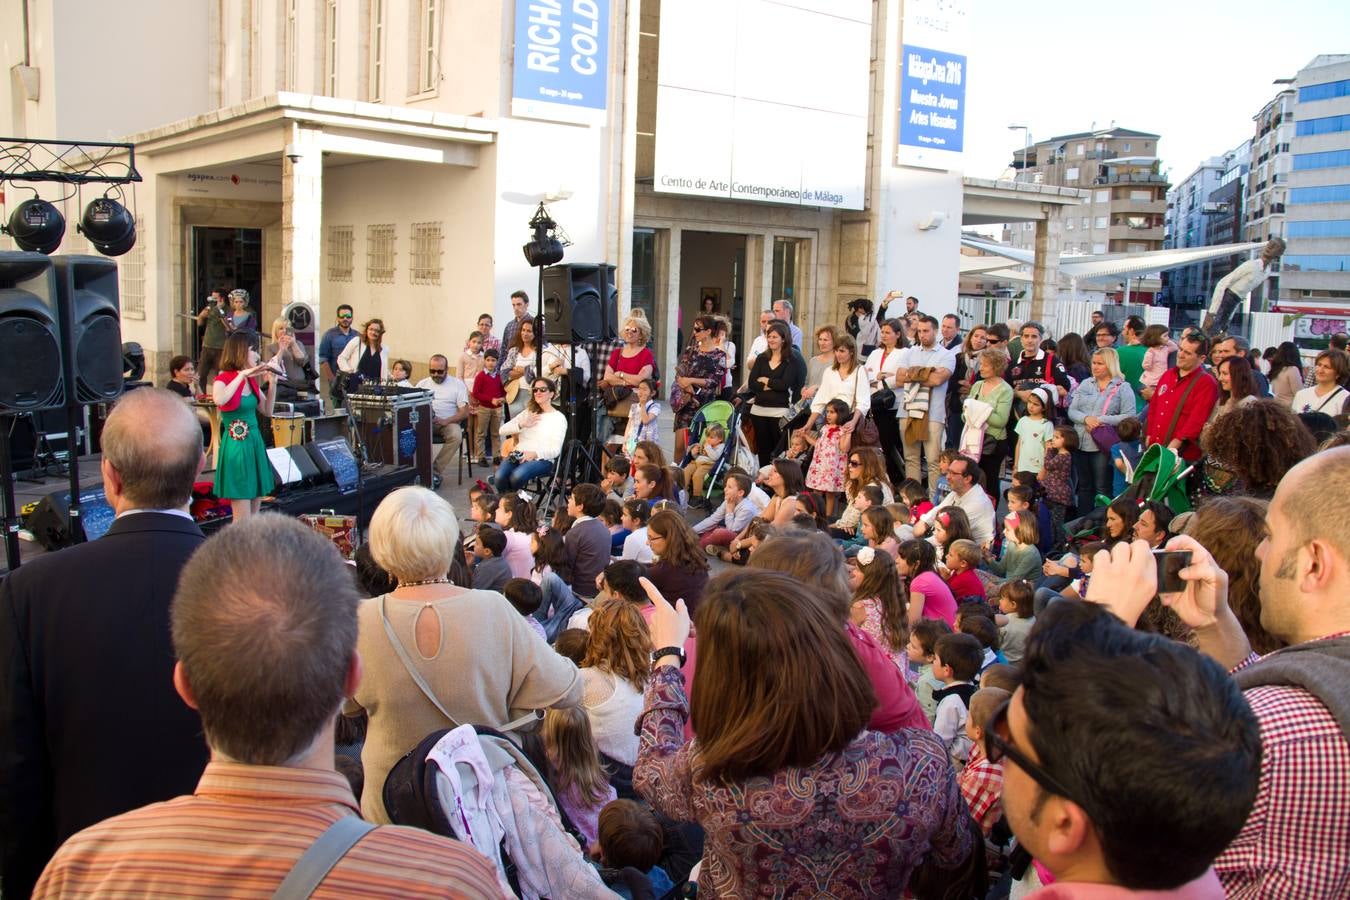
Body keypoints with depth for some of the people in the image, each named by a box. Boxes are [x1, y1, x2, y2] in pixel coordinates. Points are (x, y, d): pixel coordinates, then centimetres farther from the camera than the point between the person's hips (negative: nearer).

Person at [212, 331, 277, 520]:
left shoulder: (252, 380, 10)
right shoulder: (223, 380, -10)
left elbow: (267, 411, 17)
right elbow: (219, 400, -32)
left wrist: (272, 384, 4)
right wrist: (242, 374, -28)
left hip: (256, 443, 7)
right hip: (236, 446, -7)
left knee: (255, 515, 10)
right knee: (243, 522, -7)